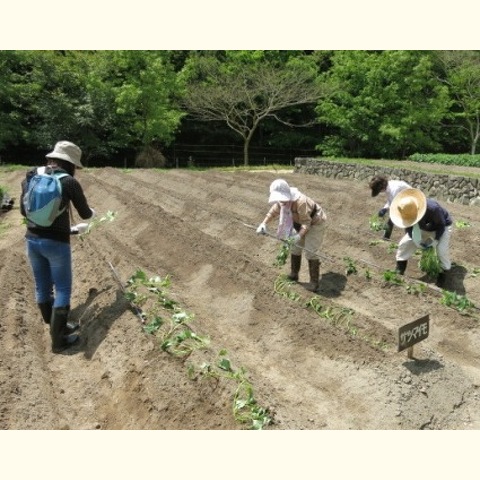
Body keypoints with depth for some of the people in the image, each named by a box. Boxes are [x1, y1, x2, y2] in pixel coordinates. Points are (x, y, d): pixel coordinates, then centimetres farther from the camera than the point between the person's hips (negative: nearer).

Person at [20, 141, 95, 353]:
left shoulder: (29, 177, 7)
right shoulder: (69, 182, -10)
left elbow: (23, 210, 17)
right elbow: (85, 214, 0)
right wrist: (92, 212, 23)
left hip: (32, 239, 6)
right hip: (56, 242, -6)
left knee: (42, 287, 17)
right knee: (62, 290, 6)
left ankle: (57, 327, 35)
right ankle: (58, 340, 12)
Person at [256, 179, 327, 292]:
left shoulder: (300, 202, -38)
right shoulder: (282, 200, -13)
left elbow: (306, 222, -34)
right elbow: (273, 212, -3)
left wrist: (299, 236, -45)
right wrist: (263, 224, -16)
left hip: (315, 224, -8)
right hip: (300, 223, 8)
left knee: (310, 252, -11)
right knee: (294, 248, 11)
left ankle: (314, 282, -1)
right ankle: (294, 275, 27)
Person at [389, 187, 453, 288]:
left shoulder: (433, 208, -43)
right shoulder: (408, 212, -29)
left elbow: (441, 225, -25)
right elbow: (408, 227, -10)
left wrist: (434, 241, -27)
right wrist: (417, 241, -20)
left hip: (442, 227, -4)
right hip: (424, 228, 4)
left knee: (441, 250, -24)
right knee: (404, 243, -9)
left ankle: (444, 272, 1)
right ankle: (400, 268, 5)